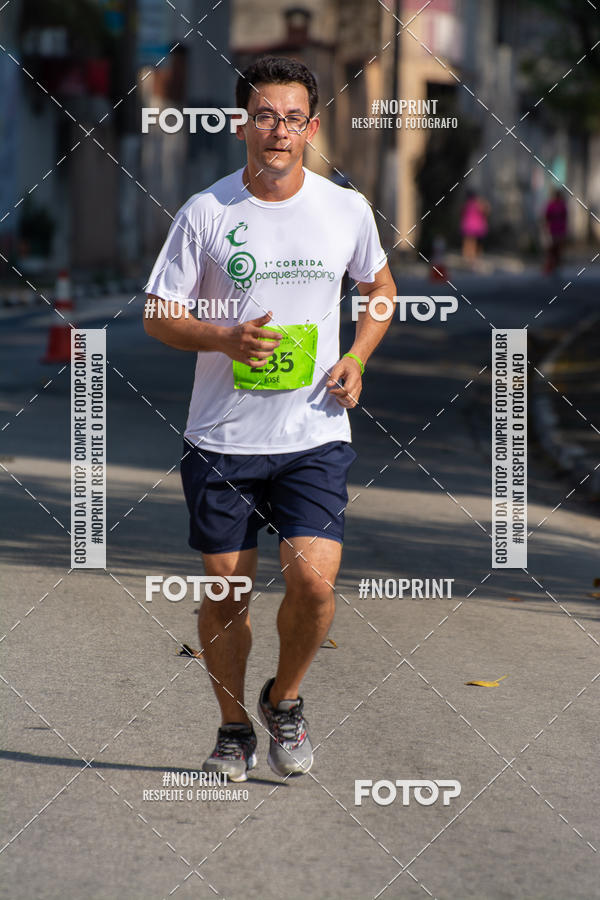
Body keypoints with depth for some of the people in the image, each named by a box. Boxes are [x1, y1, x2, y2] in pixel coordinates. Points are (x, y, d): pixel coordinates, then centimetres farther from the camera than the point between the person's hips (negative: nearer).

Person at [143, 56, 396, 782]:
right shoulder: (205, 212, -5)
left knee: (313, 579, -14)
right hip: (221, 440, 0)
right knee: (224, 590, 4)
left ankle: (285, 702, 14)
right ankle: (234, 731, 25)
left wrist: (357, 358, 2)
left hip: (315, 435, 0)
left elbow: (379, 286, 19)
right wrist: (225, 339, -18)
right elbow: (159, 316, 0)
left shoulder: (347, 210, 1)